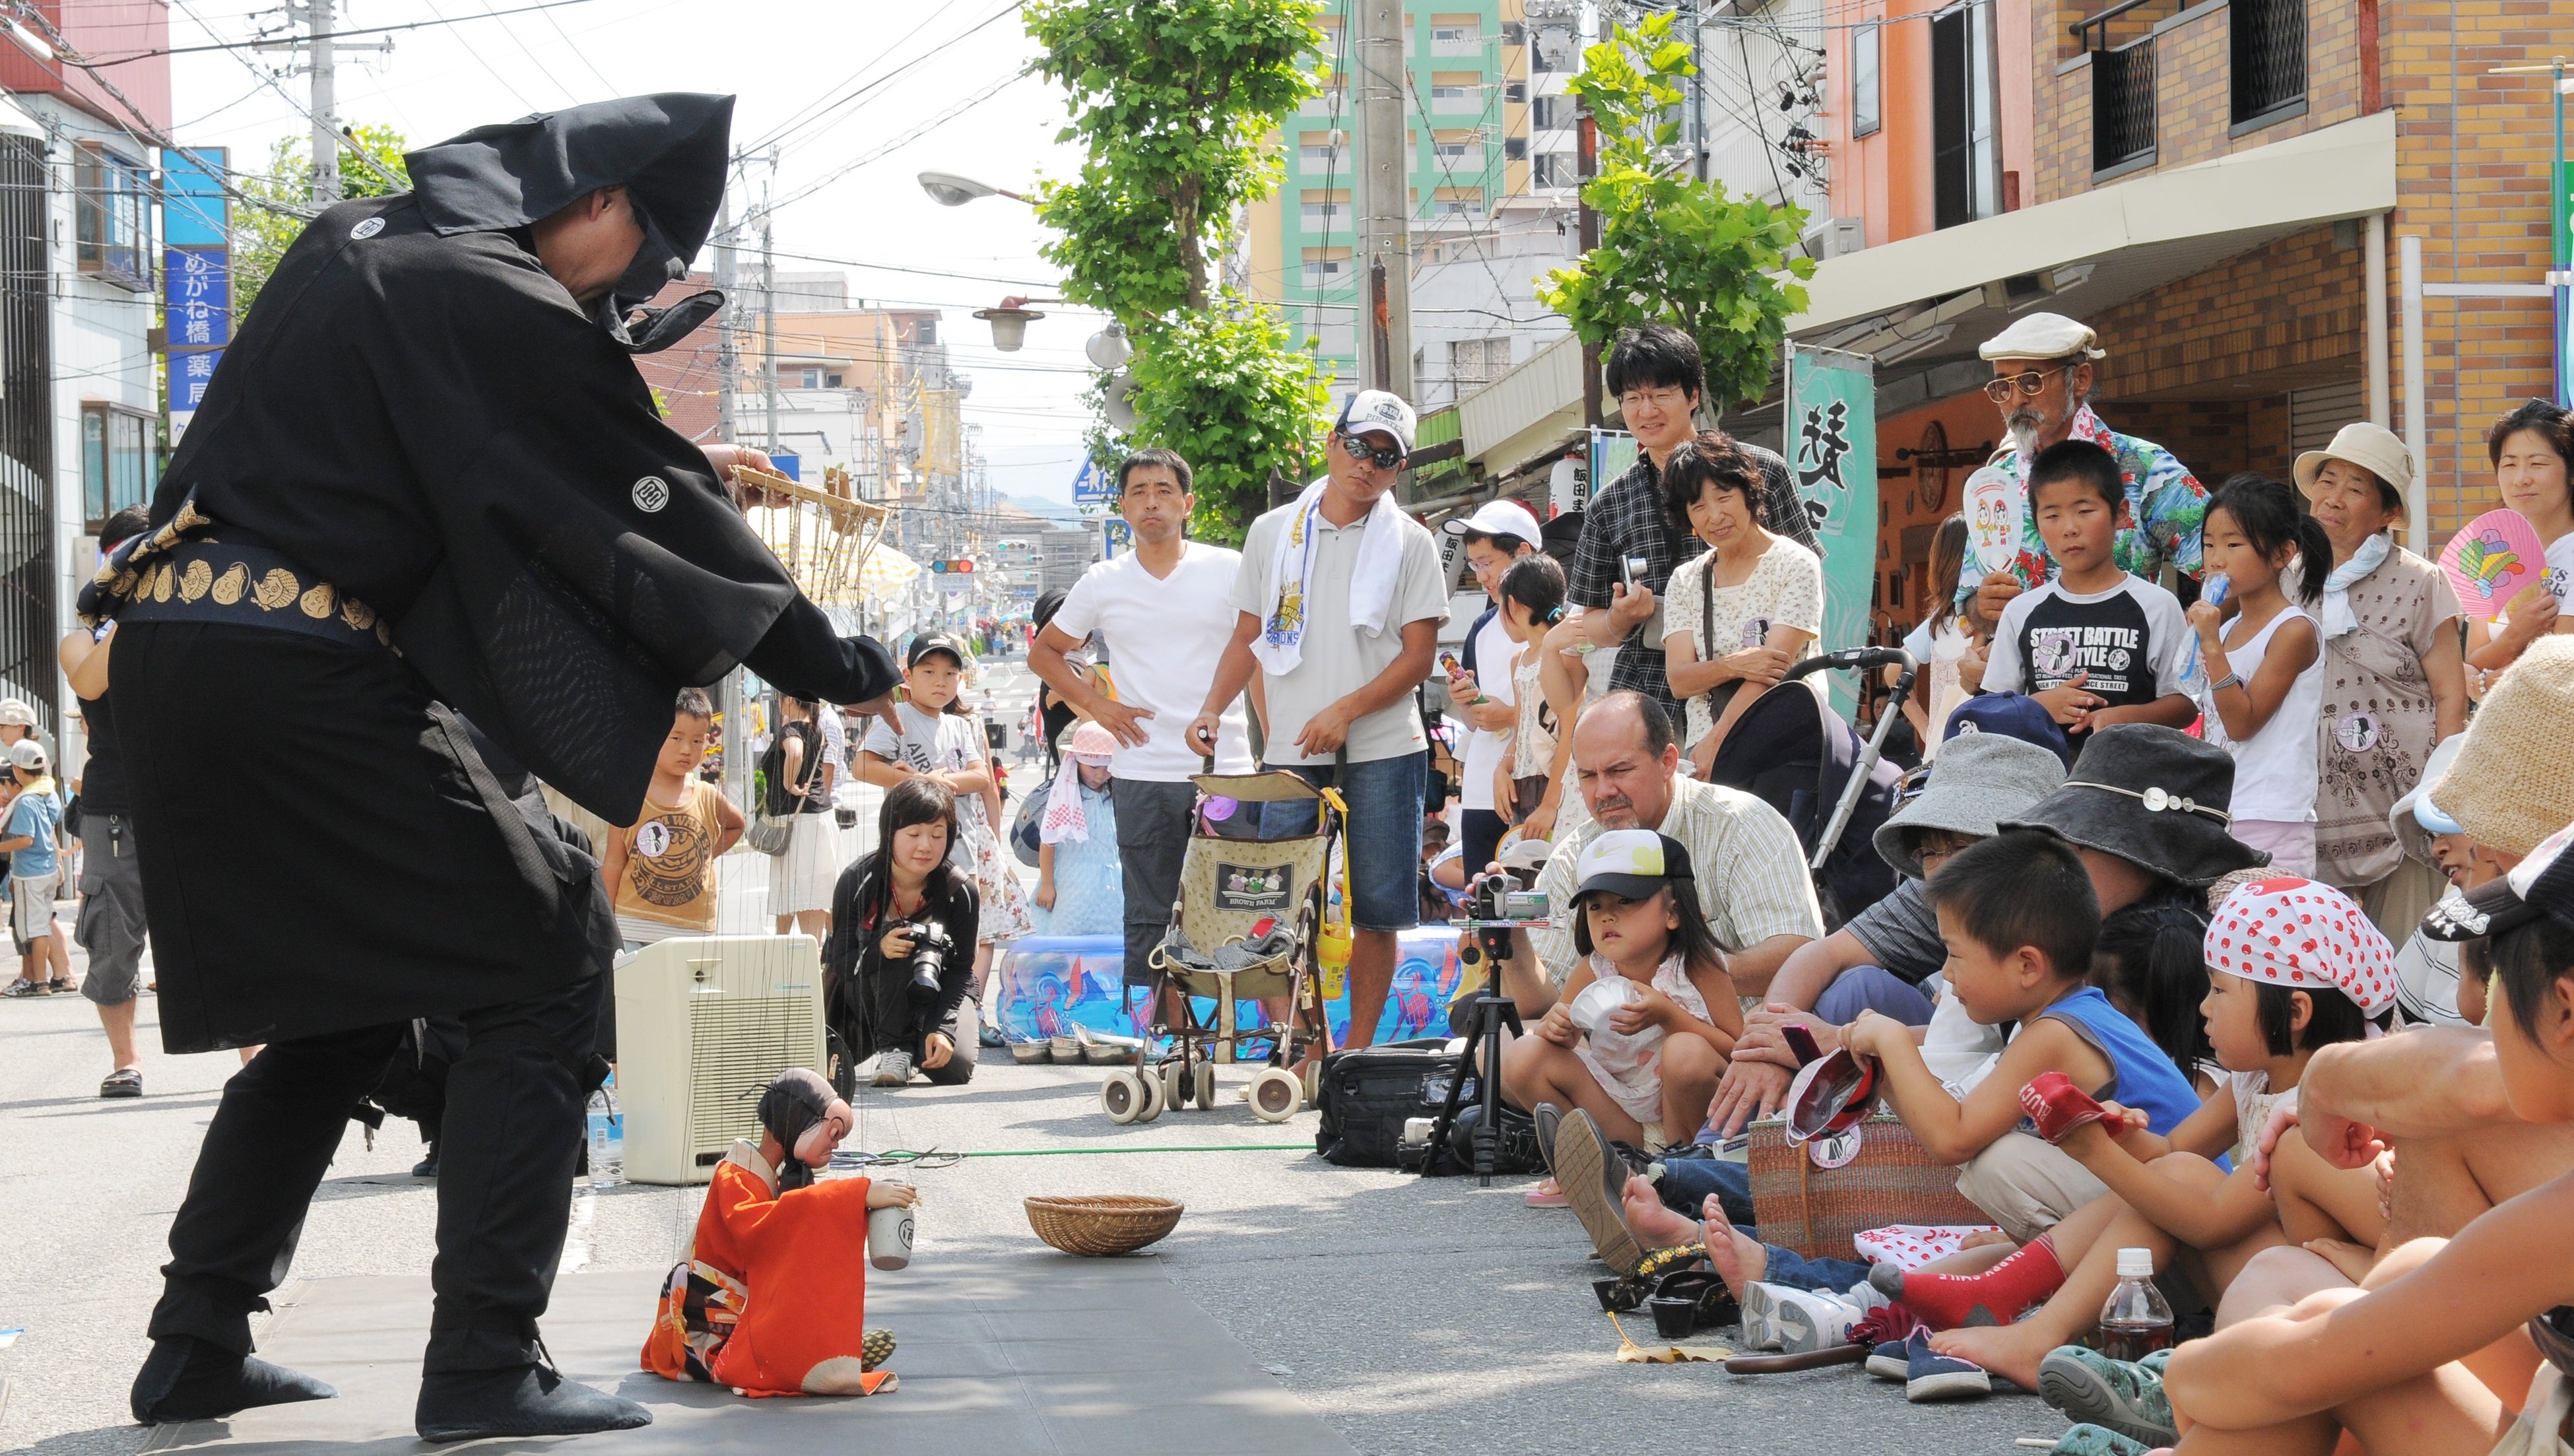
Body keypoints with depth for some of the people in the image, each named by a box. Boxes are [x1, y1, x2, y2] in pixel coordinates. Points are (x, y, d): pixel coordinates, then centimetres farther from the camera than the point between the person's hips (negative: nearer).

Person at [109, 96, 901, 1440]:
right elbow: (645, 515, -5)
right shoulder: (503, 308, -9)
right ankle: (483, 1367, -7)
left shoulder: (357, 244, 18)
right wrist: (836, 666, 3)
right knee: (544, 964, -1)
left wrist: (681, 466, 35)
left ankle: (197, 1343, 18)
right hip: (305, 678, -9)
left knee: (336, 1001, 20)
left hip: (170, 661, 9)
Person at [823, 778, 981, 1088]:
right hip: (870, 997, -1)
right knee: (895, 938, -34)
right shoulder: (857, 881, -21)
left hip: (933, 993, 1)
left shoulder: (961, 891, -18)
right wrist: (879, 950, -42)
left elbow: (961, 970, -14)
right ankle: (892, 1045, -19)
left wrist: (944, 1029, -30)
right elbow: (842, 962, -19)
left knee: (954, 1066, -26)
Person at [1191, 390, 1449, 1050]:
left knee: (1376, 909, 0)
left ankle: (1356, 1052, 8)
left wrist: (1345, 711, -15)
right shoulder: (1273, 533, 10)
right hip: (1290, 754, 2)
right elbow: (1248, 637, 15)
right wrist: (1212, 709, -1)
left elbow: (1418, 655, -3)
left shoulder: (1409, 543, 3)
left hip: (1383, 752, -2)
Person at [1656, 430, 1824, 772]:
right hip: (1701, 747, 3)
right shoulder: (1685, 582, 15)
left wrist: (1715, 743, -15)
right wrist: (1733, 666, -17)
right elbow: (1678, 681, 4)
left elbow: (1776, 664, -8)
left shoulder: (1796, 565, 2)